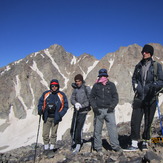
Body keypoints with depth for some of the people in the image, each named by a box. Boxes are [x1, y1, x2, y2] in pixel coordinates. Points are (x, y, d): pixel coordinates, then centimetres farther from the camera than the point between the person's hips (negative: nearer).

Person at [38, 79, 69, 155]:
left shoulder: (62, 95, -3)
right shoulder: (45, 94, 0)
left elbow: (65, 106, 1)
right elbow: (40, 103, 10)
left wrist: (60, 115, -10)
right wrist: (40, 110, -9)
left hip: (55, 118, -1)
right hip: (47, 117, 1)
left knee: (53, 134, 10)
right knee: (45, 134, 3)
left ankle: (51, 148, 25)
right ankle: (46, 148, 22)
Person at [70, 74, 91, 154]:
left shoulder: (87, 88, -5)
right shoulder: (75, 89, 9)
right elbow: (72, 99, 1)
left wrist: (82, 105, -14)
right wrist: (75, 103, -18)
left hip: (83, 111, -5)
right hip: (76, 111, 5)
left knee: (79, 128, -8)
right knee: (72, 129, 8)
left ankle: (78, 145, 5)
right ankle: (74, 141, 31)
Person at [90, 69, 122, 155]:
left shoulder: (111, 85, 8)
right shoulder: (96, 85, 7)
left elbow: (115, 97, 7)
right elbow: (92, 97, 9)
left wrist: (112, 106, -6)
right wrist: (94, 107, -4)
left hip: (109, 110, 0)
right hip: (99, 110, 0)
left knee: (113, 127, -4)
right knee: (97, 129, 6)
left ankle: (115, 145, 9)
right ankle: (98, 147, 18)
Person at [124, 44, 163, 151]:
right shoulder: (138, 66, 12)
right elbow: (134, 79, 20)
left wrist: (152, 86, -21)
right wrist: (136, 87, 2)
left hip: (151, 98, -2)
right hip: (139, 97, 2)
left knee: (148, 122, 8)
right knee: (135, 120, -4)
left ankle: (145, 142, 24)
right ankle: (134, 144, 4)